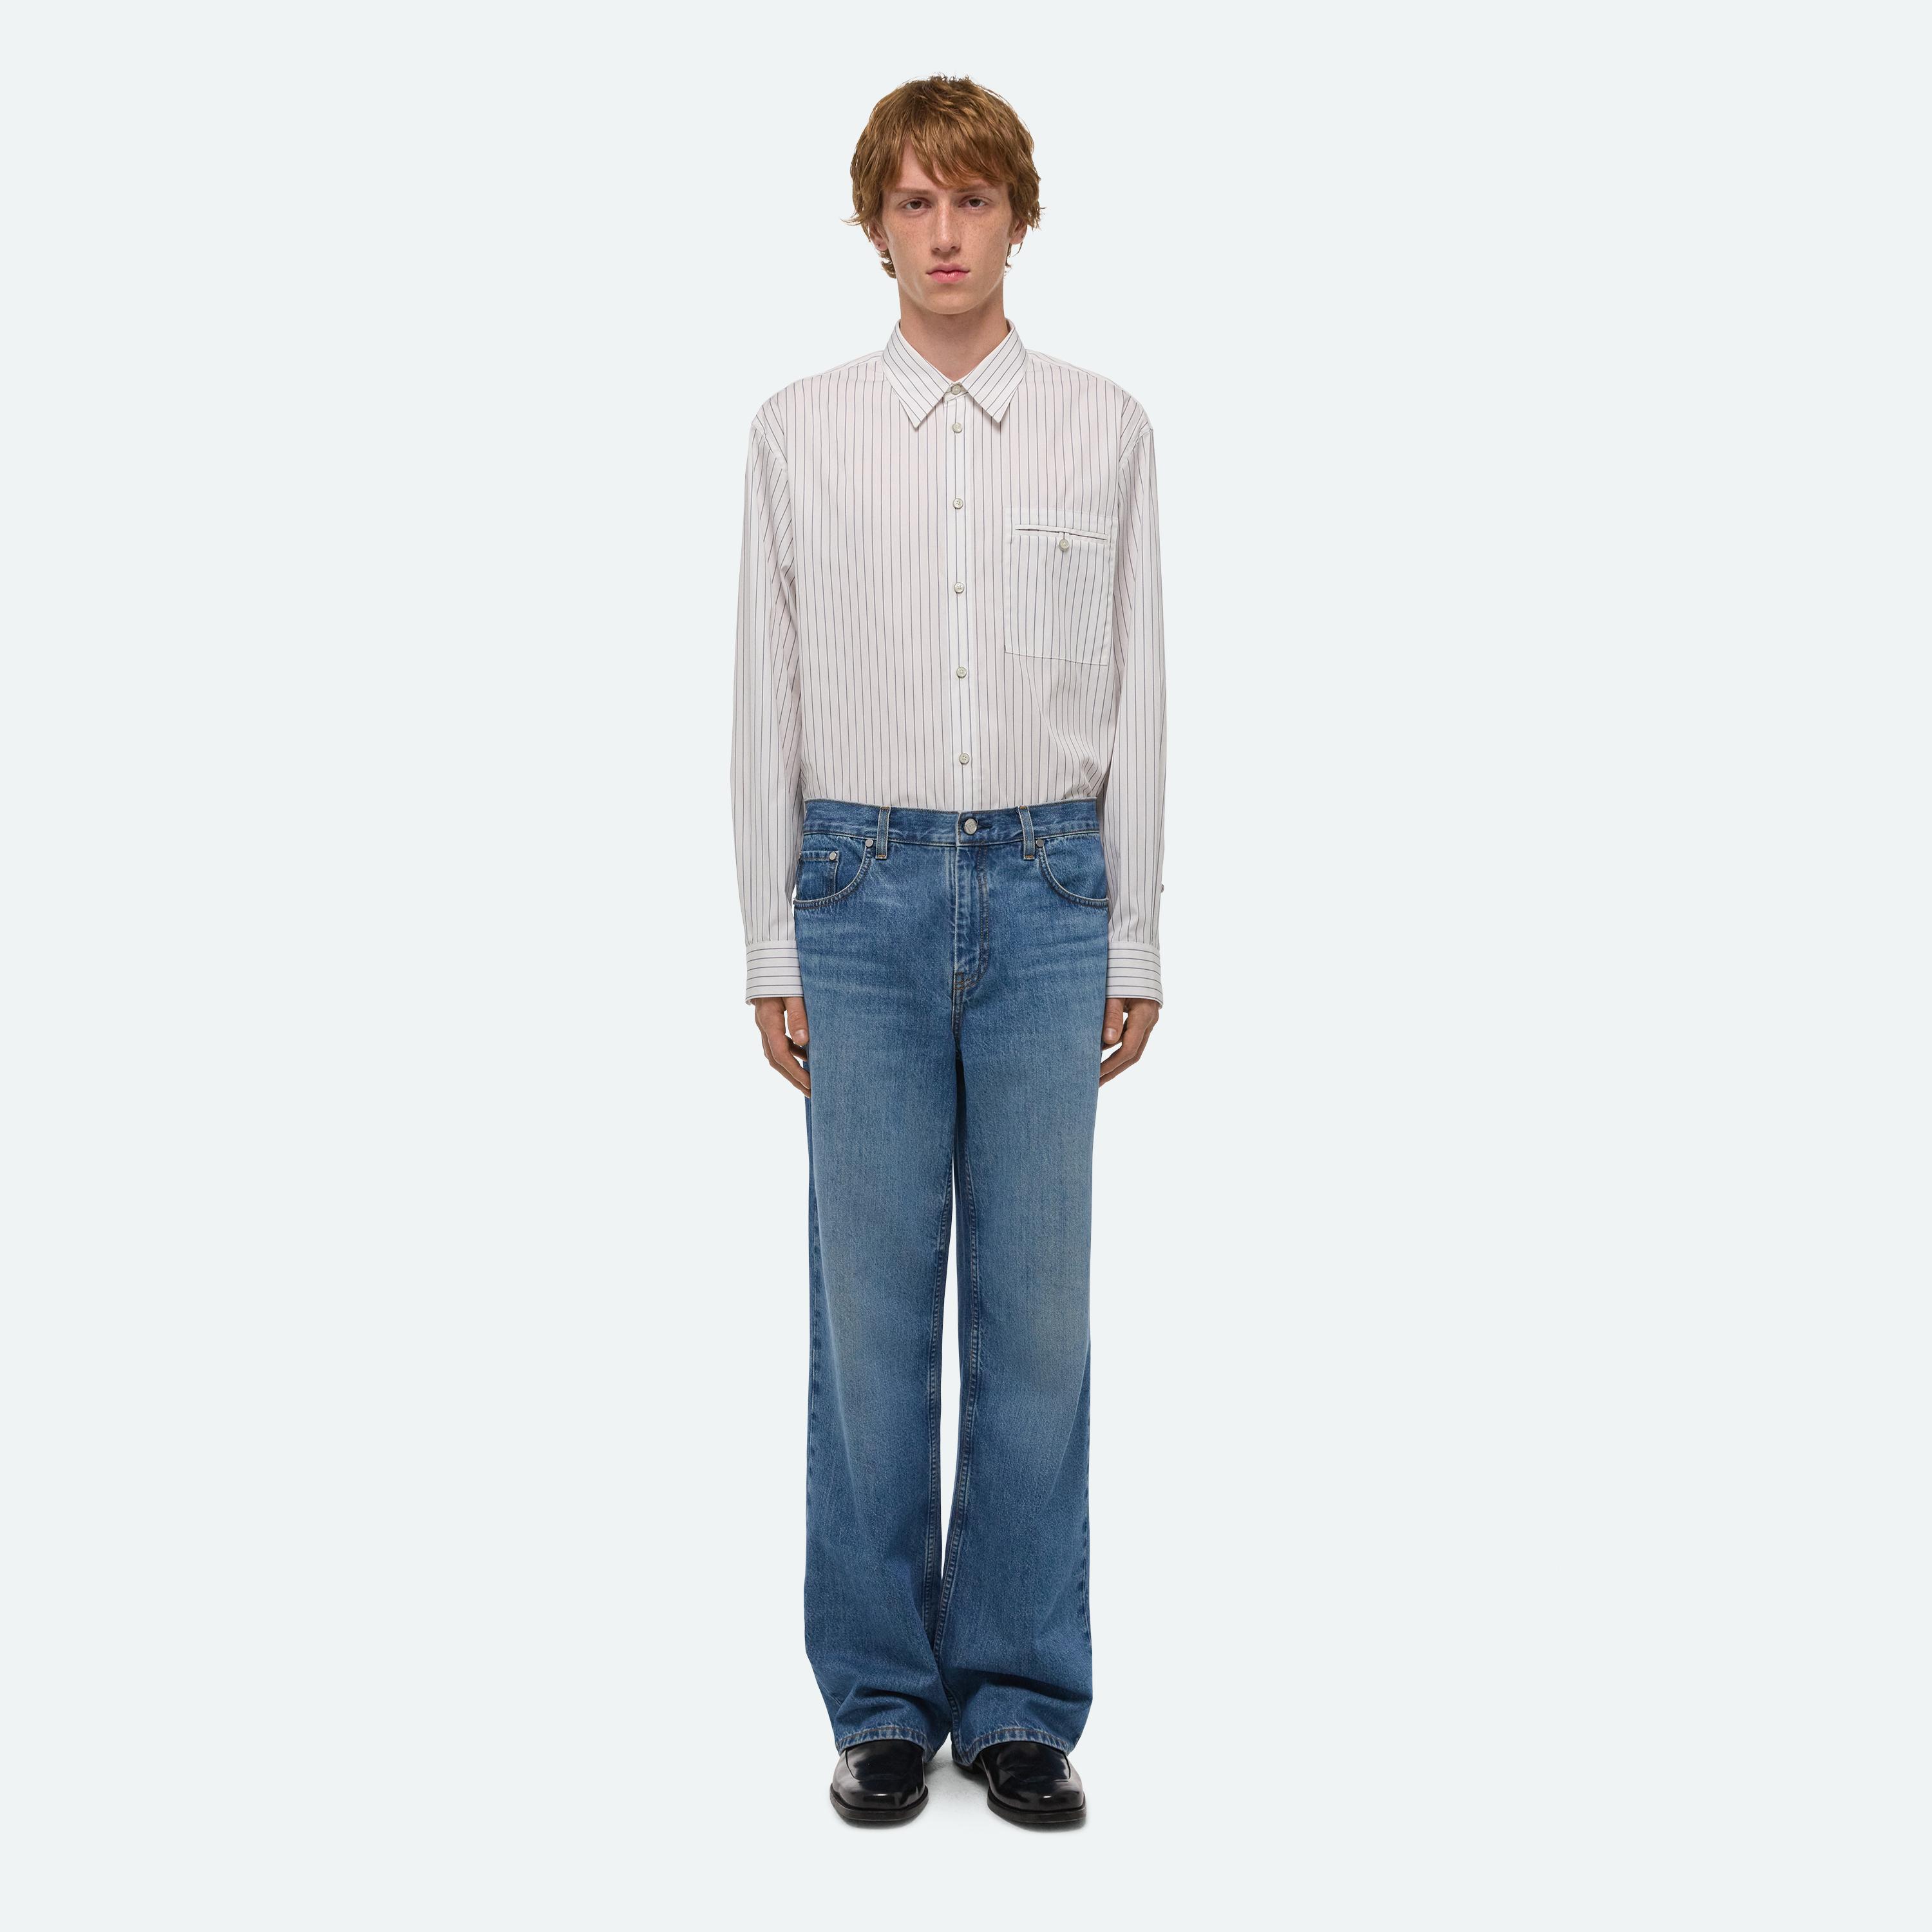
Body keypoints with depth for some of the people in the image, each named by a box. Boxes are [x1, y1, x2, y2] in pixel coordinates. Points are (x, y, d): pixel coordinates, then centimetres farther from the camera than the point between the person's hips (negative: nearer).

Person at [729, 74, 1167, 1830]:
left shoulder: (1105, 429, 5)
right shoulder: (801, 432, 5)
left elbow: (1136, 691, 5)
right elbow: (769, 697, 5)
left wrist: (1135, 941, 2)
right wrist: (772, 950, 2)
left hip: (1048, 892, 0)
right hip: (866, 892, 0)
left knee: (1037, 1307, 4)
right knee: (870, 1305, 3)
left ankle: (1022, 1701, 17)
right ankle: (883, 1702, 17)